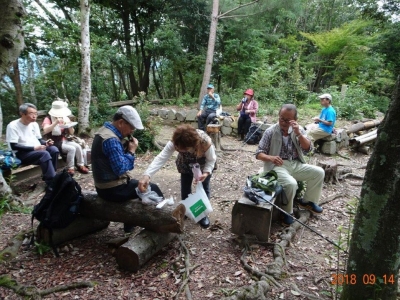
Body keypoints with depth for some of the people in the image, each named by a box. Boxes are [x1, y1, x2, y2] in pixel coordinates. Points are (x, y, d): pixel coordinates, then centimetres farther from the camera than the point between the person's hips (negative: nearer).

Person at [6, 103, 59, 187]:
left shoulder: (34, 124, 11)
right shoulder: (13, 126, -10)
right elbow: (14, 146, -16)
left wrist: (45, 143, -7)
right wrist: (34, 148, -23)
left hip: (37, 150, 7)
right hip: (22, 154, -7)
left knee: (54, 149, -22)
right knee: (45, 154, -33)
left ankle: (50, 177, -12)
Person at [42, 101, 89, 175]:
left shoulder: (65, 118, 10)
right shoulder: (48, 119, -7)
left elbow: (72, 133, 11)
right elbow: (45, 131, -27)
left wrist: (70, 126, -10)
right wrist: (56, 122, -33)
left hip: (65, 140, 6)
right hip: (55, 143, -6)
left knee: (78, 146, -20)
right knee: (72, 149, -27)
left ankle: (80, 165, -8)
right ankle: (70, 168, -16)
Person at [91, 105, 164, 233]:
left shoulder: (106, 131, 7)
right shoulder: (111, 139, -25)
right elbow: (121, 168, -27)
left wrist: (126, 147, -3)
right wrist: (131, 151, -16)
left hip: (105, 185, 10)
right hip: (113, 189, -10)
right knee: (152, 189, -4)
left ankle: (130, 225, 33)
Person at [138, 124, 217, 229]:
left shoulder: (205, 142, -42)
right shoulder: (174, 143, -38)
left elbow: (211, 160, -25)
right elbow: (161, 158, -46)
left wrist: (206, 172, -42)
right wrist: (146, 175, -59)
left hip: (204, 165, -2)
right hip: (186, 165, 2)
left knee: (204, 188, 2)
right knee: (185, 188, 7)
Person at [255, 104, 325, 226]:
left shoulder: (298, 129, 3)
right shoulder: (270, 132, -8)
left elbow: (308, 149, -6)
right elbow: (259, 153, -9)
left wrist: (298, 133, -20)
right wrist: (270, 158, -30)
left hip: (296, 164, 5)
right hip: (278, 166, -5)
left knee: (319, 172, -9)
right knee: (291, 183, -32)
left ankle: (307, 201, 13)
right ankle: (287, 212, -5)